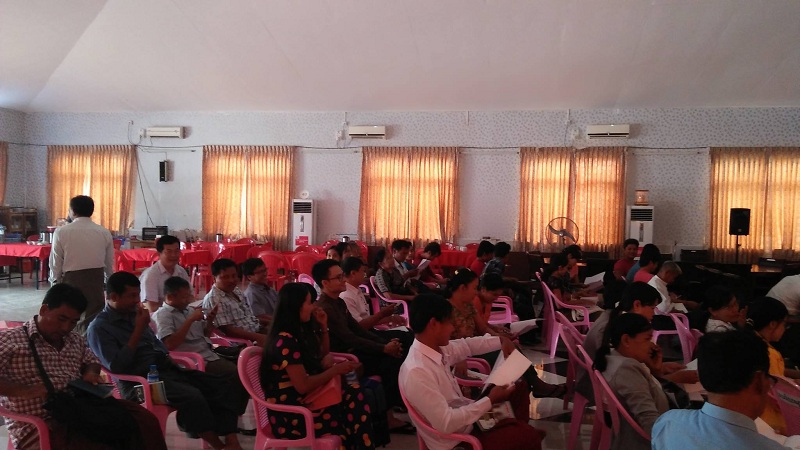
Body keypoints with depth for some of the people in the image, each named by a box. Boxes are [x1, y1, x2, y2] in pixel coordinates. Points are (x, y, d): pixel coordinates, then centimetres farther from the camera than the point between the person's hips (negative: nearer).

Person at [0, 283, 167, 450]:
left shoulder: (76, 340, 17)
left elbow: (92, 361, 32)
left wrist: (90, 373, 8)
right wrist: (24, 390, -25)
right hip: (38, 426, -7)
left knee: (144, 418, -13)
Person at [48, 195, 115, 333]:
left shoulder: (62, 232, -8)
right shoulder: (104, 233, 1)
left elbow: (56, 263, -5)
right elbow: (109, 264, 6)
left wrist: (55, 280, 12)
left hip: (71, 280, -2)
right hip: (96, 281, 2)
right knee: (93, 321, 8)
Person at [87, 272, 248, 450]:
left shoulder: (133, 313, 16)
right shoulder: (99, 328, -6)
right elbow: (117, 367, -17)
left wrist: (170, 360, 8)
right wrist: (138, 330, -14)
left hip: (166, 369, 8)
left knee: (224, 385, -10)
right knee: (192, 397, -34)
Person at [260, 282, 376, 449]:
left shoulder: (300, 331, 8)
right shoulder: (286, 342, -20)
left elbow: (323, 356, 24)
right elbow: (303, 386, -23)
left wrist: (323, 326, 9)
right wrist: (336, 370, -14)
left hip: (304, 400, 8)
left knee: (356, 394, -12)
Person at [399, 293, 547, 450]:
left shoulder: (436, 348, -7)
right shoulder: (416, 372, -34)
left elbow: (466, 345, 14)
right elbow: (446, 424, -32)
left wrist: (501, 341, 6)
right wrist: (490, 400, -26)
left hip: (465, 415, 9)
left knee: (518, 391, 18)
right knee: (529, 435, -9)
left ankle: (517, 433, 41)